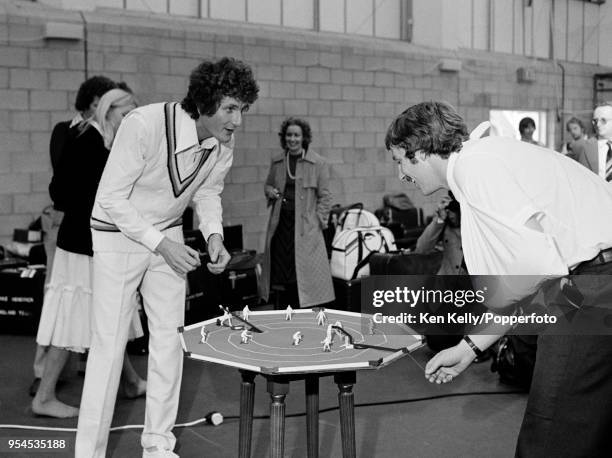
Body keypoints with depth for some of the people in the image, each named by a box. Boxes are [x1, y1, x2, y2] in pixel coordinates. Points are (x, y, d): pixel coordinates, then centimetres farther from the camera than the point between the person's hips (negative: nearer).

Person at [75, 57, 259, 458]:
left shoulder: (224, 143, -11)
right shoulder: (144, 124, -30)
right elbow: (111, 198, -25)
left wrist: (214, 235, -11)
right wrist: (160, 243, -30)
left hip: (168, 236, 6)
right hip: (118, 234, -5)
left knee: (169, 337, 5)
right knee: (110, 341, -6)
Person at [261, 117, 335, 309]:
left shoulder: (318, 163, -3)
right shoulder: (277, 161, 10)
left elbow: (324, 196, -1)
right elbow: (268, 185, 24)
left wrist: (319, 221, -8)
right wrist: (270, 191, 1)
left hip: (305, 226, -4)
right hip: (280, 223, 4)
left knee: (304, 270, -6)